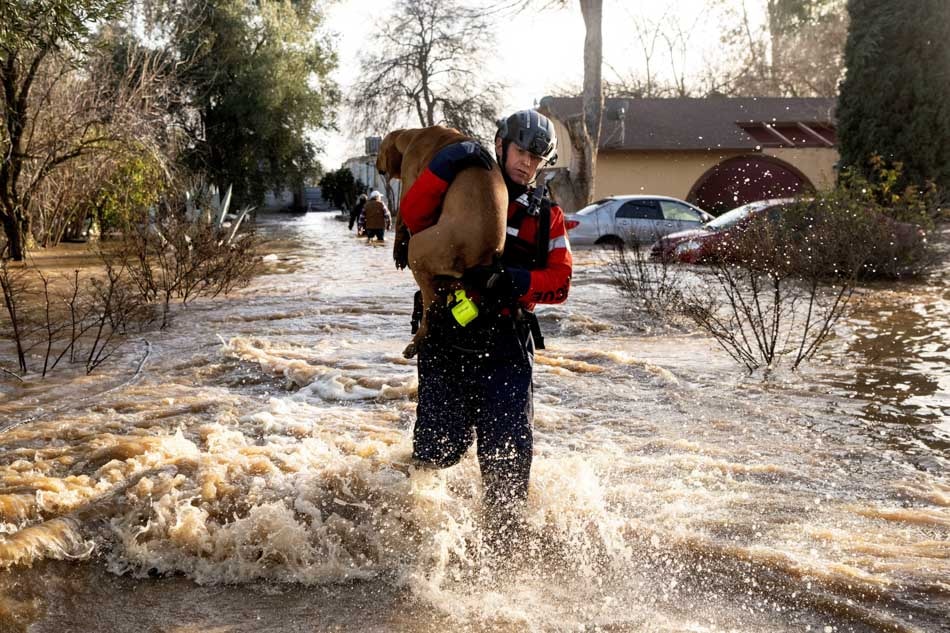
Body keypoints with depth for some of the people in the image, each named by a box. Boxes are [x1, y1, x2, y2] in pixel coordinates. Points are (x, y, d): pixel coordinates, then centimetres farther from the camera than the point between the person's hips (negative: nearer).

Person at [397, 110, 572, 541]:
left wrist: (512, 281, -16)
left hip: (506, 347, 2)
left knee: (507, 453, -2)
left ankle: (504, 538, 17)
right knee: (441, 448, 2)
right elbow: (413, 214, -13)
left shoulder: (546, 216, 13)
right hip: (446, 341, -1)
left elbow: (559, 282, 2)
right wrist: (446, 163, -22)